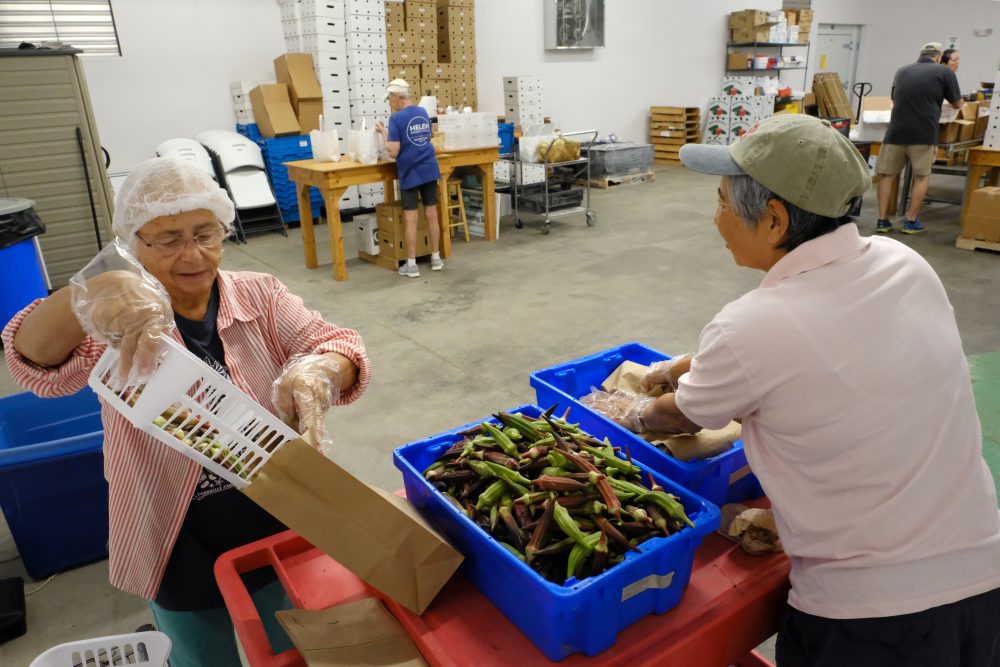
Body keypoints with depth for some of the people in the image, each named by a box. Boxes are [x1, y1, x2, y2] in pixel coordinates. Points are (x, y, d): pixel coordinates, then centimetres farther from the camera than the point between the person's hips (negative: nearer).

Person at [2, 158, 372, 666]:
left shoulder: (260, 297, -8)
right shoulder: (116, 323, -12)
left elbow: (338, 347, -16)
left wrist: (313, 375, -40)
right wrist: (96, 292, -50)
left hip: (277, 533, 1)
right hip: (182, 553, -1)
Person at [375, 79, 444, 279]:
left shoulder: (396, 118, -13)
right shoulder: (423, 113, 8)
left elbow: (394, 152, -16)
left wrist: (384, 132, -1)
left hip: (410, 173, -6)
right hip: (429, 169, 6)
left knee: (410, 218, -1)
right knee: (431, 214, 9)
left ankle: (411, 264, 3)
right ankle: (436, 258, 16)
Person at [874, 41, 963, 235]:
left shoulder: (902, 71, 13)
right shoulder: (944, 72, 4)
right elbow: (958, 104, 11)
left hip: (896, 132, 2)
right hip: (924, 134, -2)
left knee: (887, 174, 10)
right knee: (921, 176, 11)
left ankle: (882, 221, 7)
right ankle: (911, 221, 11)